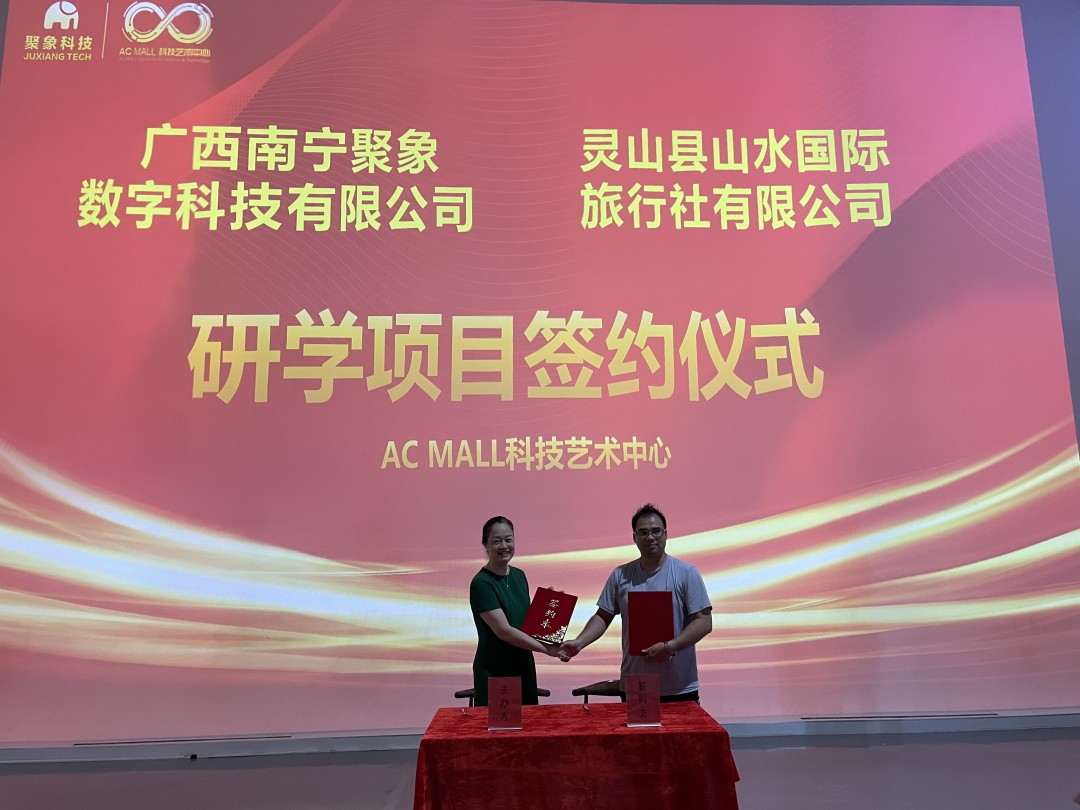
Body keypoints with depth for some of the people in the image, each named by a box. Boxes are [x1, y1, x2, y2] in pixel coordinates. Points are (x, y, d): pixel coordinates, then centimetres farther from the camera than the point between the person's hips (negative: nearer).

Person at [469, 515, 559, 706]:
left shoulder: (519, 575, 6)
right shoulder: (481, 583, -16)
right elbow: (504, 631, -20)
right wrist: (546, 648, -17)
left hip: (524, 666, 7)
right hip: (494, 671, -7)